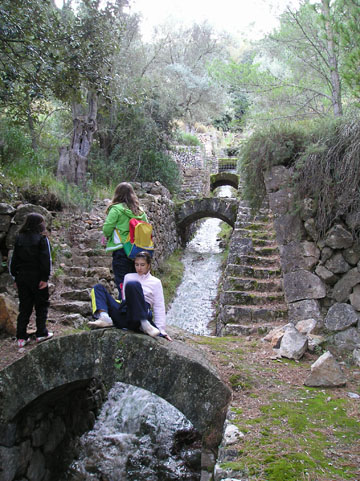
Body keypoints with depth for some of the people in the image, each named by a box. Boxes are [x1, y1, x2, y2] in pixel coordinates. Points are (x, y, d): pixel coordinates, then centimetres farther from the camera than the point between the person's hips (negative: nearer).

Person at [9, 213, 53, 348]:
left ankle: (21, 337, 9)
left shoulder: (19, 238, 6)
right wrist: (45, 278, -10)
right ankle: (41, 333, 10)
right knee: (41, 305, 10)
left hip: (22, 277, 4)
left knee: (24, 307, 10)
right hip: (37, 276, -4)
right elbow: (46, 259, -13)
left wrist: (15, 277, 12)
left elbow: (13, 259, 8)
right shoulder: (42, 238, -7)